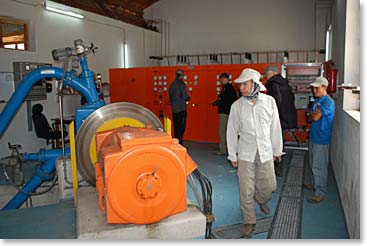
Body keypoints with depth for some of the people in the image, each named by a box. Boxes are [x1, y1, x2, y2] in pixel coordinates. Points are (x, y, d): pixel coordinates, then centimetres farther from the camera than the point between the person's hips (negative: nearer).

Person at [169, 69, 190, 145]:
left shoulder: (172, 84, 10)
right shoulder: (181, 84, -11)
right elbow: (185, 97, -15)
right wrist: (188, 98, 6)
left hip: (174, 109, 7)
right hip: (181, 109, -7)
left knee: (176, 126, 12)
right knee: (181, 126, -3)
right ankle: (179, 143, -6)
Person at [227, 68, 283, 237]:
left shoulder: (269, 101, -5)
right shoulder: (237, 106, -7)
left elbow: (275, 127, 4)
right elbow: (232, 131, 1)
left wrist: (277, 150, 10)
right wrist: (232, 155, 4)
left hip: (265, 152, 1)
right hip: (245, 153, -1)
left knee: (270, 185, 11)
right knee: (246, 190, 2)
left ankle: (261, 200, 46)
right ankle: (249, 221, 21)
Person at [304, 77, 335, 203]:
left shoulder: (328, 102, -17)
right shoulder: (317, 101, 11)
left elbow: (315, 117, -24)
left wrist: (312, 115, -3)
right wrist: (314, 115, -9)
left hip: (322, 139, -9)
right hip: (314, 136, 9)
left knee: (319, 166, -2)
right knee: (313, 164, 20)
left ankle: (320, 192, 7)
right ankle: (315, 184, 37)